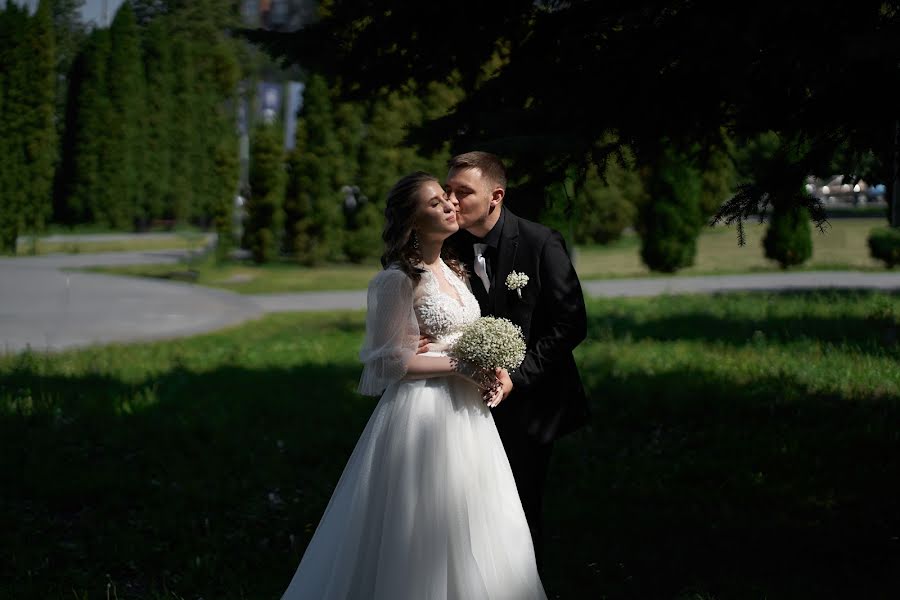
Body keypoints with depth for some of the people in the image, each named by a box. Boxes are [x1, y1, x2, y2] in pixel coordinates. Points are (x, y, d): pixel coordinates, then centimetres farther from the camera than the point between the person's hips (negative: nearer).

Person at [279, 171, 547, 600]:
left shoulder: (453, 271, 12)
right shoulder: (398, 280, -13)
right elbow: (391, 360, -15)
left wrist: (490, 372, 0)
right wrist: (457, 366, -17)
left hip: (465, 412, 8)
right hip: (423, 414, -8)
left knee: (470, 532, 12)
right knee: (424, 533, -1)